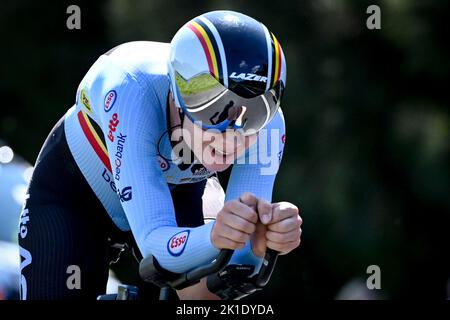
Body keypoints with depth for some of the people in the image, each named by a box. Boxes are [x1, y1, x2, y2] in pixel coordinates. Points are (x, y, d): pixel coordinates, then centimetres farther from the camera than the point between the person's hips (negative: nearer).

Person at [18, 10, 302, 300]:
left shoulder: (264, 123, -32)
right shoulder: (132, 93, -42)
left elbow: (237, 268, -35)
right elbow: (154, 242, -47)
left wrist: (260, 240, -59)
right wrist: (215, 236, -69)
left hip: (176, 191, 2)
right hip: (73, 196, -2)